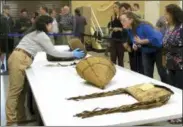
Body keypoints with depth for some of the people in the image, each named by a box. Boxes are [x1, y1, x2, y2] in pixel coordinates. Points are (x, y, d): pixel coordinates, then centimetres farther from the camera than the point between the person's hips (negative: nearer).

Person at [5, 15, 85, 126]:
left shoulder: (37, 34, 23)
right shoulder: (42, 35, -7)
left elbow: (50, 51, 23)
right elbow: (53, 52, -6)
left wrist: (71, 51, 23)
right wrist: (73, 54, 0)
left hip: (20, 59, 10)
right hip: (19, 60, -10)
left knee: (20, 90, 11)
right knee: (15, 91, -6)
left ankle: (20, 118, 18)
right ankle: (11, 121, 0)